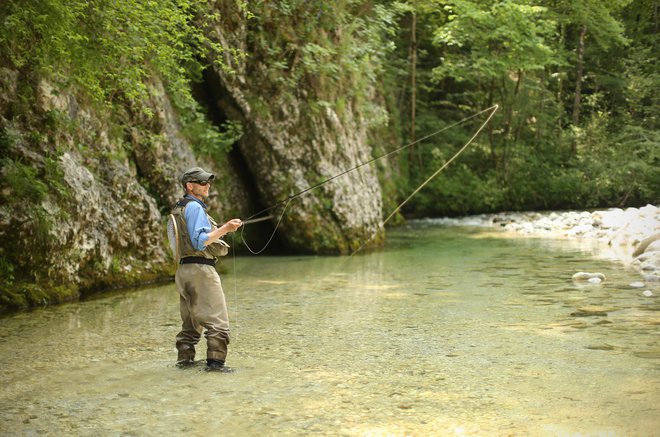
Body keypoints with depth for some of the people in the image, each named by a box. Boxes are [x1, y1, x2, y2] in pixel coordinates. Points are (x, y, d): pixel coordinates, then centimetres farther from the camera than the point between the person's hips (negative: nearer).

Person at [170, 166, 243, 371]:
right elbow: (200, 241, -20)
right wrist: (224, 229, -22)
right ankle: (215, 362, -14)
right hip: (200, 268, -10)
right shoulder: (194, 207, -11)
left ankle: (184, 359, 18)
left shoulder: (178, 209, 18)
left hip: (183, 268, 10)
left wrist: (219, 230, 23)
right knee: (217, 320, -10)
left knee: (191, 321, 16)